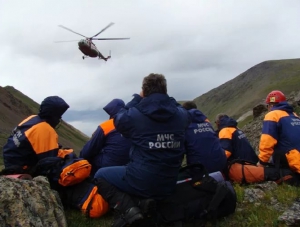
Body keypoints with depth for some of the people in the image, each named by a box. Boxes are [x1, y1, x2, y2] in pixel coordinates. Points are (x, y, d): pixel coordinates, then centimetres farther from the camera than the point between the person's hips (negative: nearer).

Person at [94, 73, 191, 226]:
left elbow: (118, 119, 9)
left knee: (101, 175, 17)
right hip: (168, 184, 6)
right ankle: (152, 202, 11)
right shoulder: (182, 115, -3)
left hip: (141, 182, -6)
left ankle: (129, 209, -5)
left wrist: (137, 99, 14)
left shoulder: (134, 114, -13)